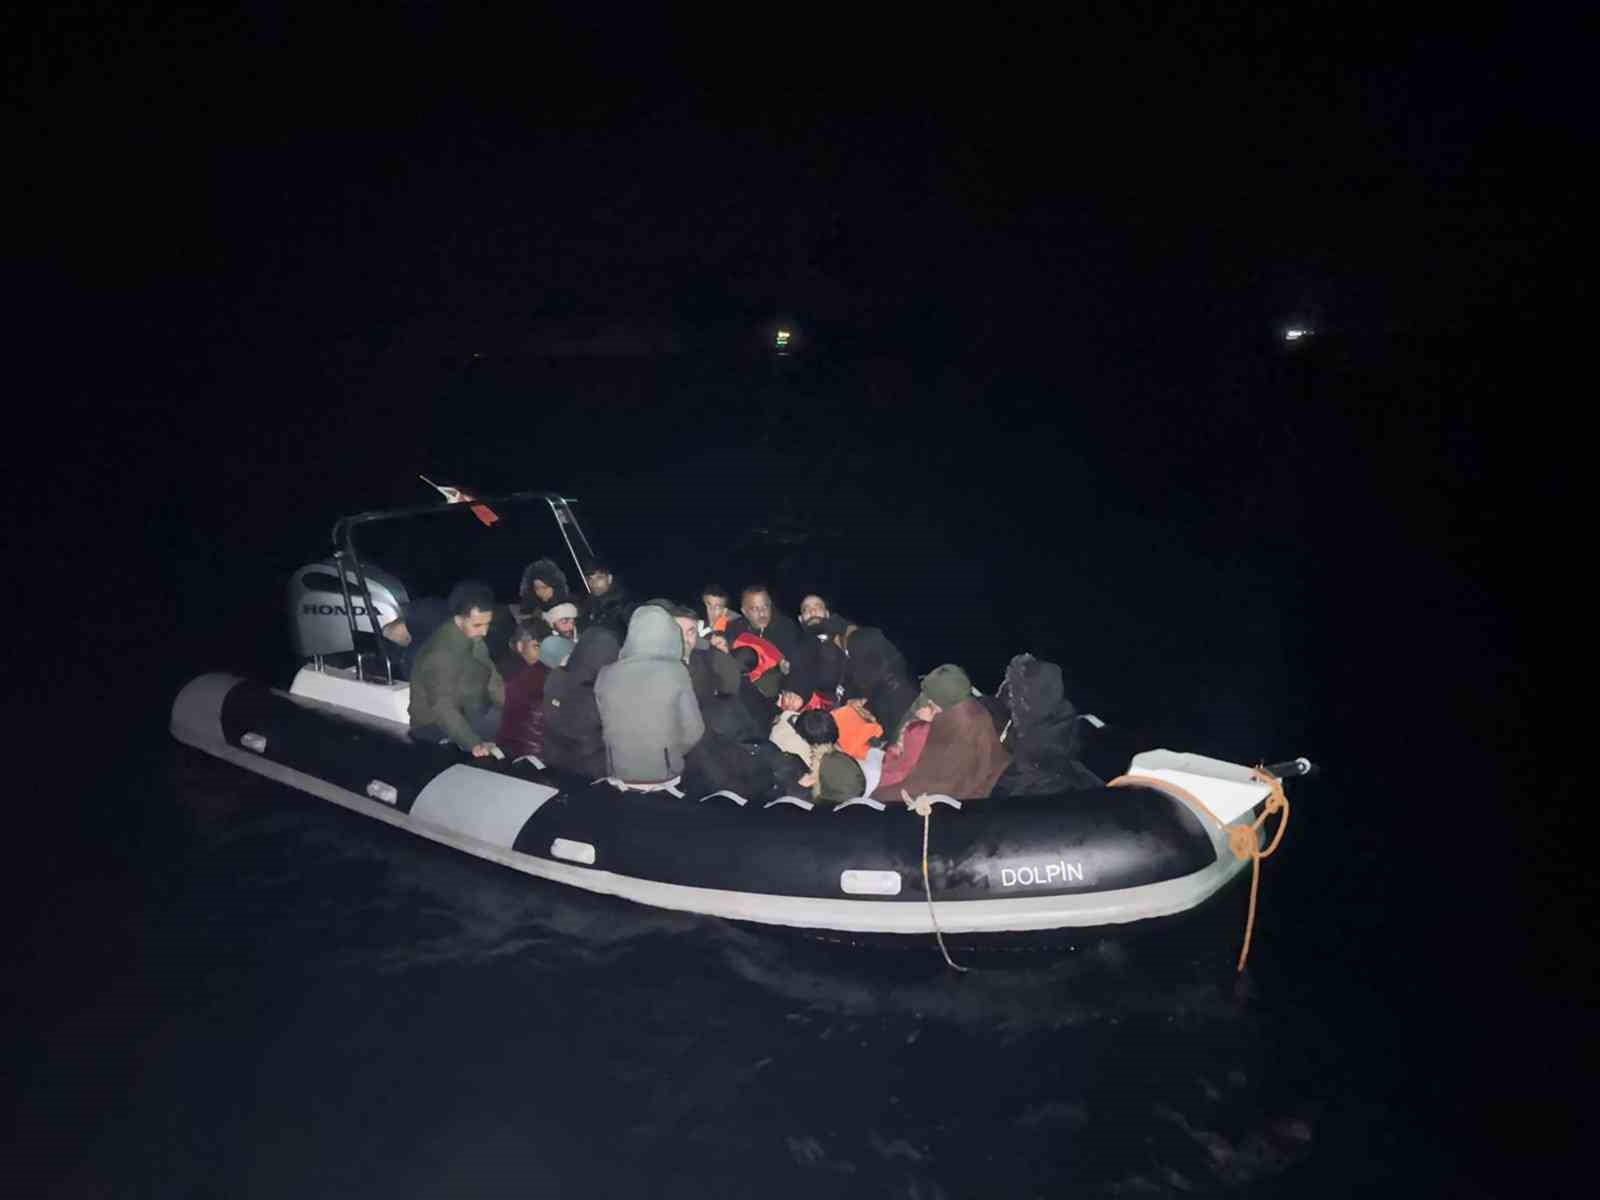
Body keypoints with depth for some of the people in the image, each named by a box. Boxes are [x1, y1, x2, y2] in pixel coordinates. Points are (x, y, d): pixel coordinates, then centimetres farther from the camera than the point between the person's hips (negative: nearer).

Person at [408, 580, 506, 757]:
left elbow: (492, 678, 0)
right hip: (436, 726, -8)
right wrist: (474, 743, -49)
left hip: (469, 712, 8)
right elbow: (443, 709, -37)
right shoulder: (441, 653, -29)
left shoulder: (472, 636, -3)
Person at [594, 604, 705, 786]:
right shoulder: (675, 672, -13)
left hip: (618, 774, 3)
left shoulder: (606, 674, -7)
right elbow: (693, 731, -8)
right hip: (664, 775, -3)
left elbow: (605, 724, 5)